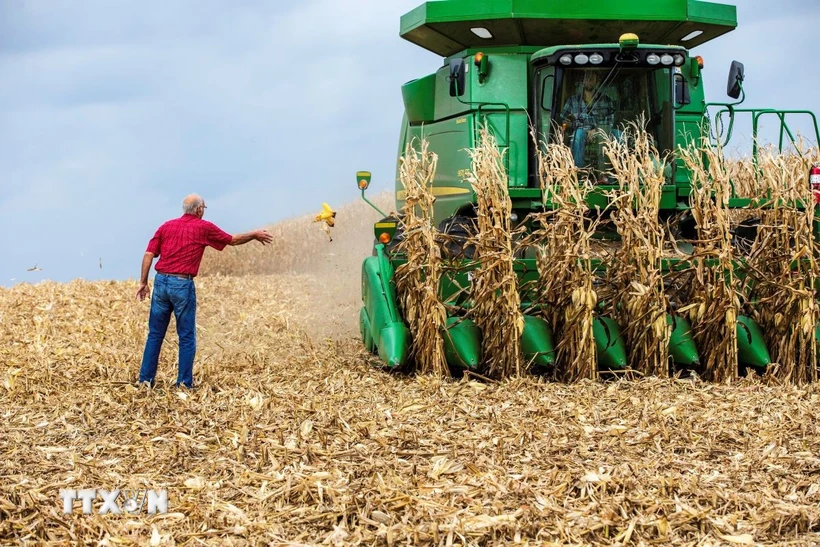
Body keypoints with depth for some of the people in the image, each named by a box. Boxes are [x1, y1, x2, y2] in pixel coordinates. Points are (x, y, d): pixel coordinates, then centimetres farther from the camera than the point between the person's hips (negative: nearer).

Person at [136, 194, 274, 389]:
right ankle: (184, 383, 6)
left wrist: (143, 282, 9)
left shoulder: (167, 226, 11)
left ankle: (145, 379, 10)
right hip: (182, 285, -4)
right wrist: (255, 235, 28)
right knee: (187, 337, 5)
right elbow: (233, 240, 13)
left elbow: (149, 255, 6)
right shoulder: (204, 227, 2)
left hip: (161, 281, 4)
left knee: (155, 334, 10)